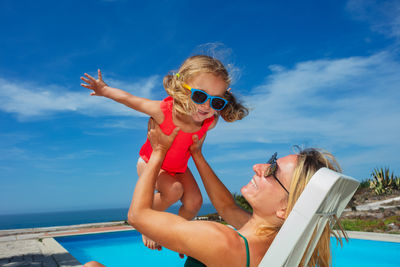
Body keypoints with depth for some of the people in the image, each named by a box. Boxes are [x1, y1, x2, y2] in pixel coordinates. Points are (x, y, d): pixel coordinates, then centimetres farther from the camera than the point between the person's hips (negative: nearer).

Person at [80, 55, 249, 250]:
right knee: (174, 190, -27)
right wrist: (105, 90, -6)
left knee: (194, 201, -9)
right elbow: (128, 99, -20)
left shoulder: (210, 122, -29)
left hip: (178, 166, 4)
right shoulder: (163, 111, -39)